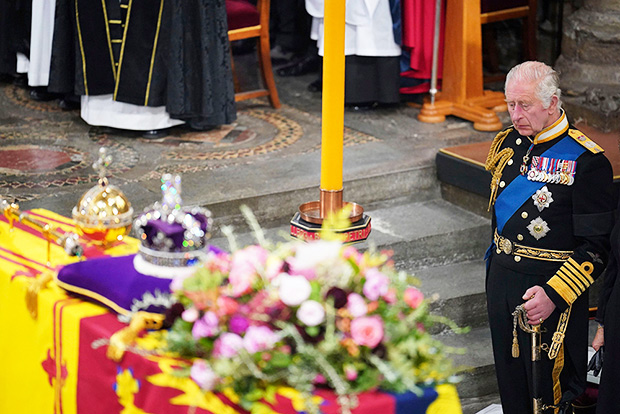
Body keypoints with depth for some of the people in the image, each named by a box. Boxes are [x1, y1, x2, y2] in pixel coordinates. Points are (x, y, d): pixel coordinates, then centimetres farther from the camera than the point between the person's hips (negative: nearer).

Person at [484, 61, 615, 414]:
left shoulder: (586, 162, -16)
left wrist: (554, 294, -25)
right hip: (502, 277, 7)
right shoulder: (509, 144, 5)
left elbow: (597, 246, -17)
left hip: (550, 288, -6)